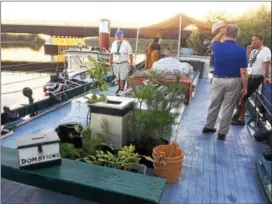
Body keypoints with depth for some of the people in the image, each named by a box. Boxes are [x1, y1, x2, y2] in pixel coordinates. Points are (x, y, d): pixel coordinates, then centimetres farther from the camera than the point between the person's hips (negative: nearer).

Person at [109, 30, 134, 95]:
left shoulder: (126, 44, -7)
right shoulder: (114, 43, 7)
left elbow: (130, 54, -5)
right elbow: (111, 54, 12)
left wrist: (131, 64, -6)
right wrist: (110, 63, 11)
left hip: (124, 64, -4)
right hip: (115, 64, 4)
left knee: (122, 78, -7)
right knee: (118, 78, 12)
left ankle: (121, 90, 0)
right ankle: (119, 88, 29)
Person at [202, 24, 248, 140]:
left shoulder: (218, 47, -6)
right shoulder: (241, 50, -12)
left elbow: (213, 42, 23)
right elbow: (243, 72, -10)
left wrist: (221, 32, 28)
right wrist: (245, 86, -1)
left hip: (218, 80, 2)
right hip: (233, 82, -2)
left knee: (214, 105, 16)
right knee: (228, 107, 6)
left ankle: (208, 127, 29)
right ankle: (222, 132, 14)